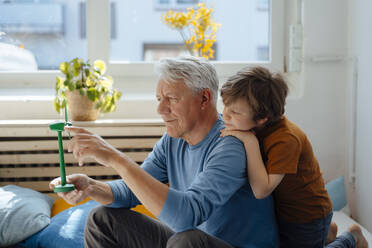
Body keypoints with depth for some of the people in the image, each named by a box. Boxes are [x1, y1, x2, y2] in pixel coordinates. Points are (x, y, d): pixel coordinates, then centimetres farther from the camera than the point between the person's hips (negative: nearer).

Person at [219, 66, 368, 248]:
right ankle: (325, 233, 41)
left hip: (306, 218, -8)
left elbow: (261, 190, -35)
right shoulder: (252, 128, -10)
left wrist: (250, 142, -39)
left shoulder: (286, 139, -34)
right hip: (279, 211, 8)